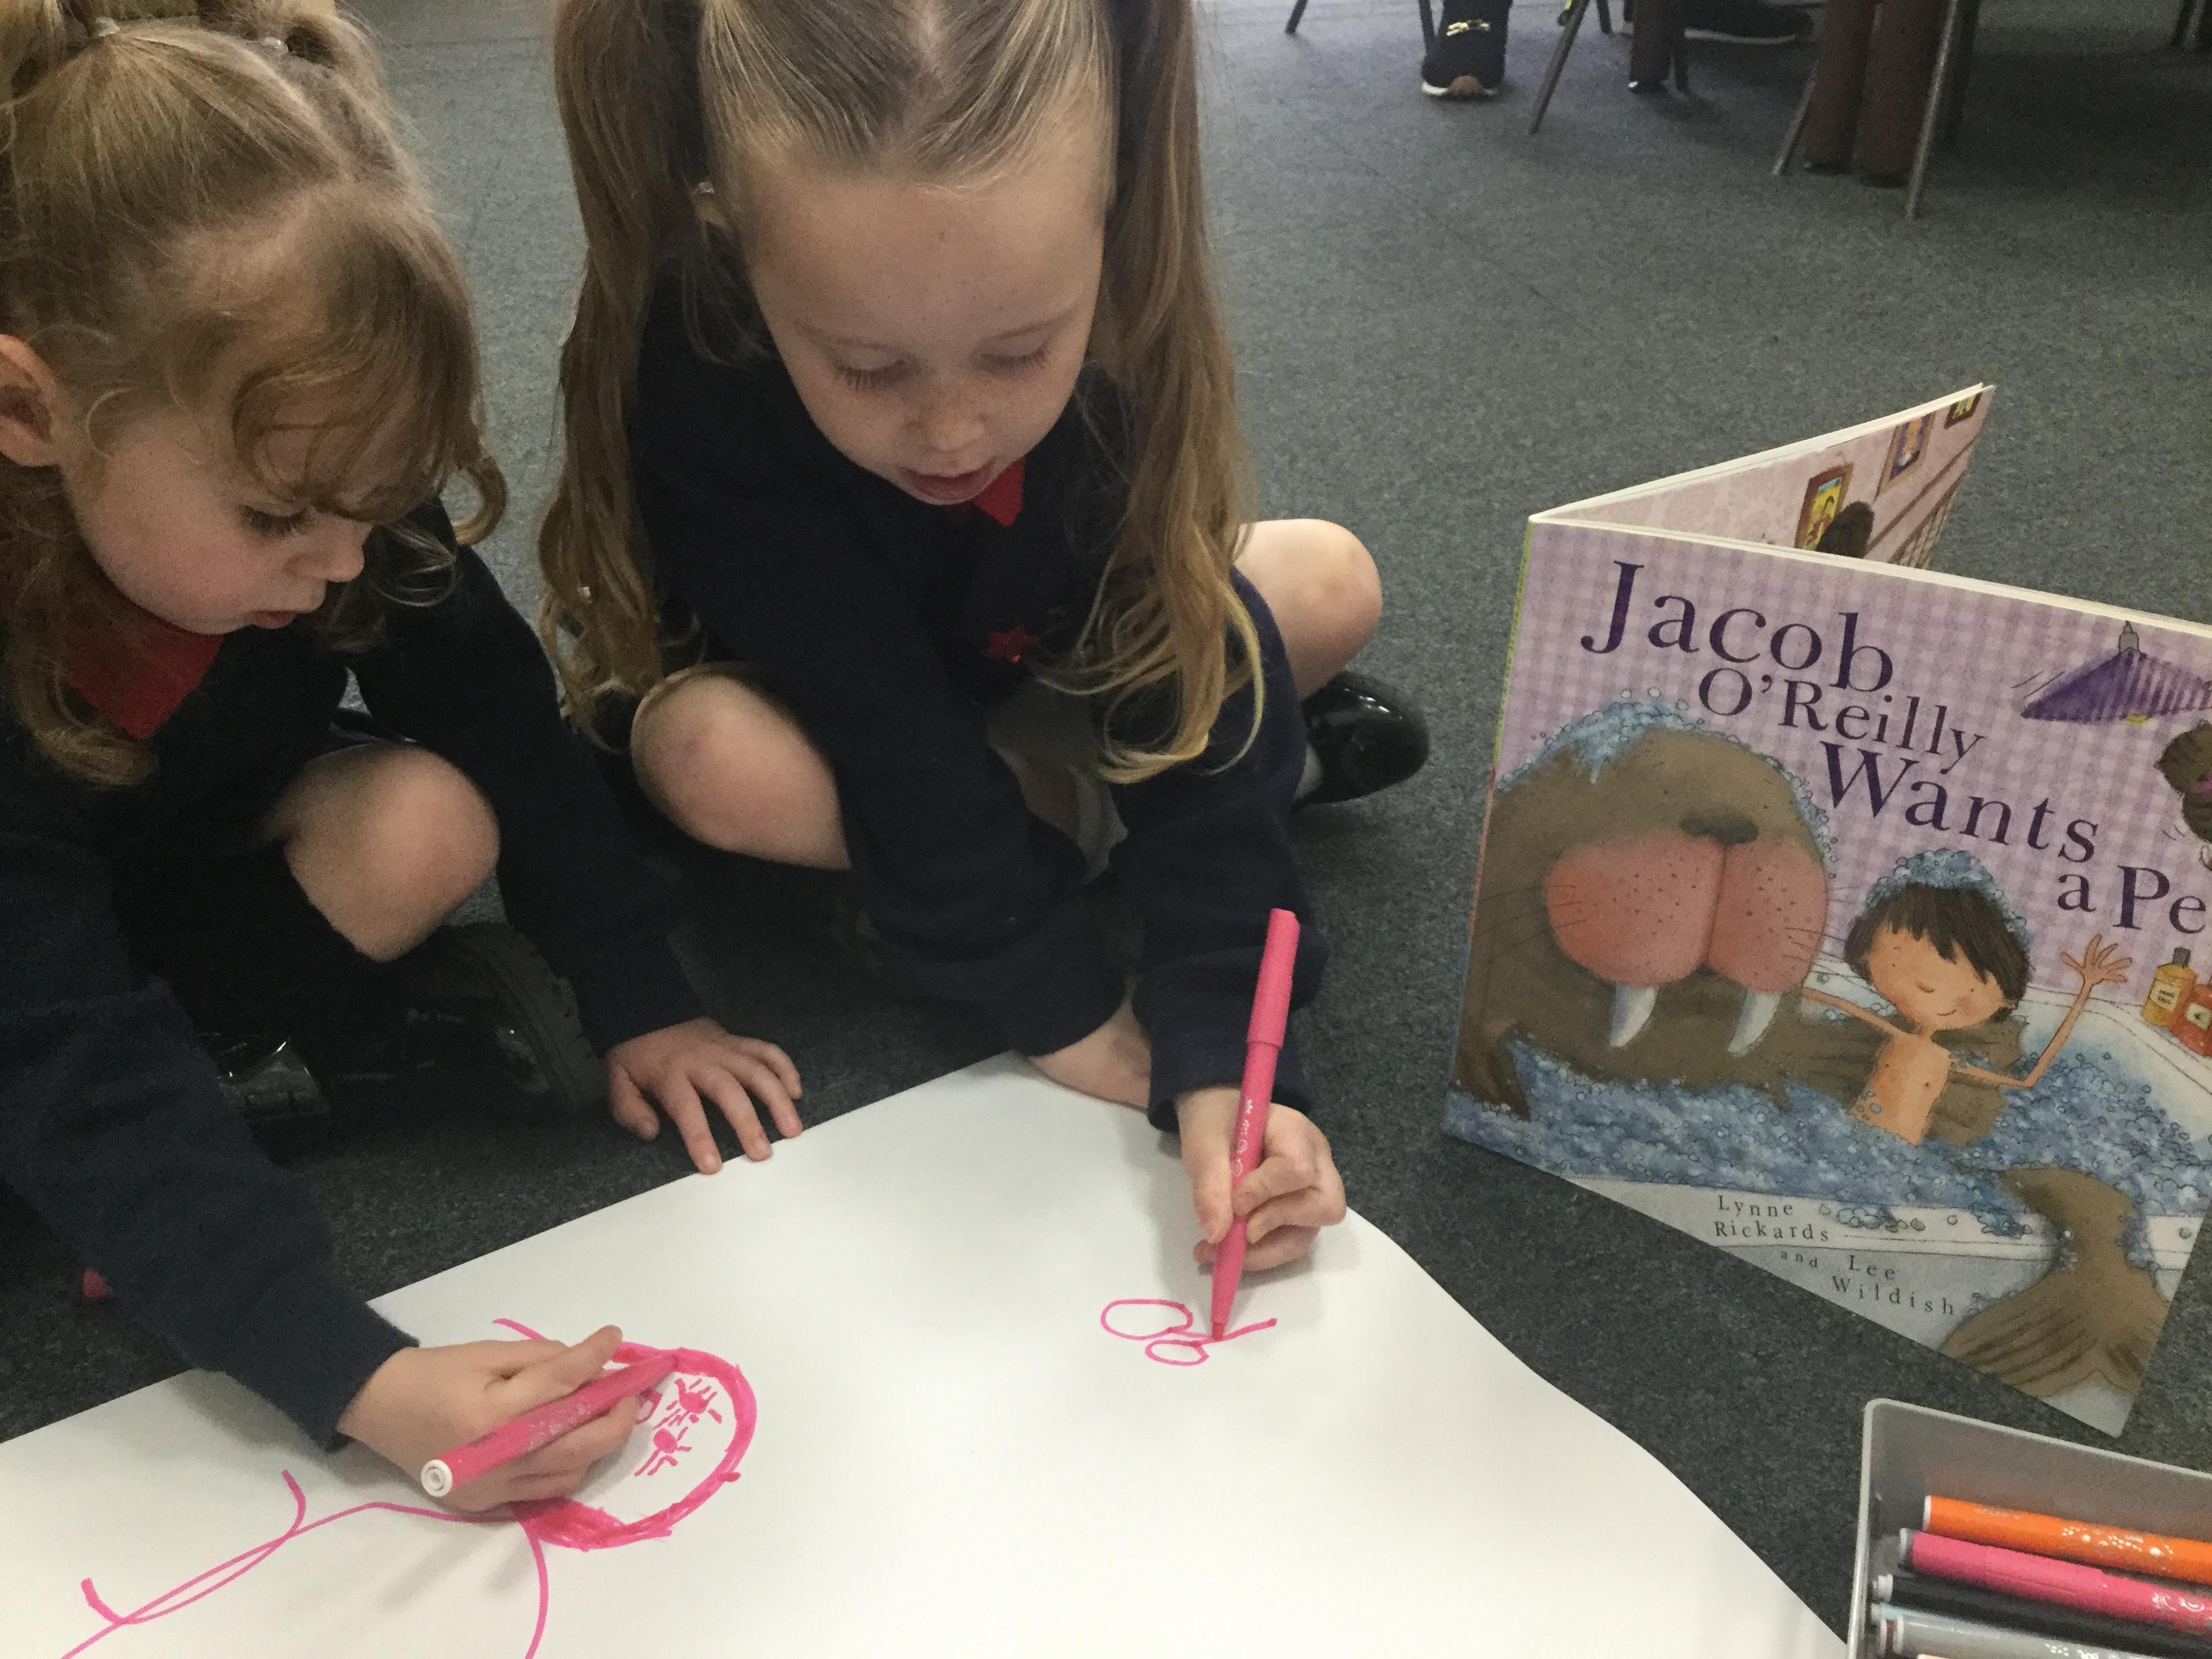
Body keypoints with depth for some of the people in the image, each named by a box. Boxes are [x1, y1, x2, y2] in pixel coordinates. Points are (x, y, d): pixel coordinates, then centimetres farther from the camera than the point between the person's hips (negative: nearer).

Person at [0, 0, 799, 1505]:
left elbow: (500, 724, -13)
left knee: (426, 826, -25)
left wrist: (640, 1001, -15)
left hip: (199, 873, 4)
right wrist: (362, 1381, -49)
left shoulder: (313, 483, -27)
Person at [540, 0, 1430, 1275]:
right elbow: (884, 728, -36)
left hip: (999, 662, 2)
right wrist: (1059, 1006, -31)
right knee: (724, 765, -37)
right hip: (758, 674, -1)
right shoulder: (697, 375, -38)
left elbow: (1189, 664, -31)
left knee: (1334, 587, -14)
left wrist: (1217, 1057, -37)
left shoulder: (1113, 333, -31)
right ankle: (1083, 805, -11)